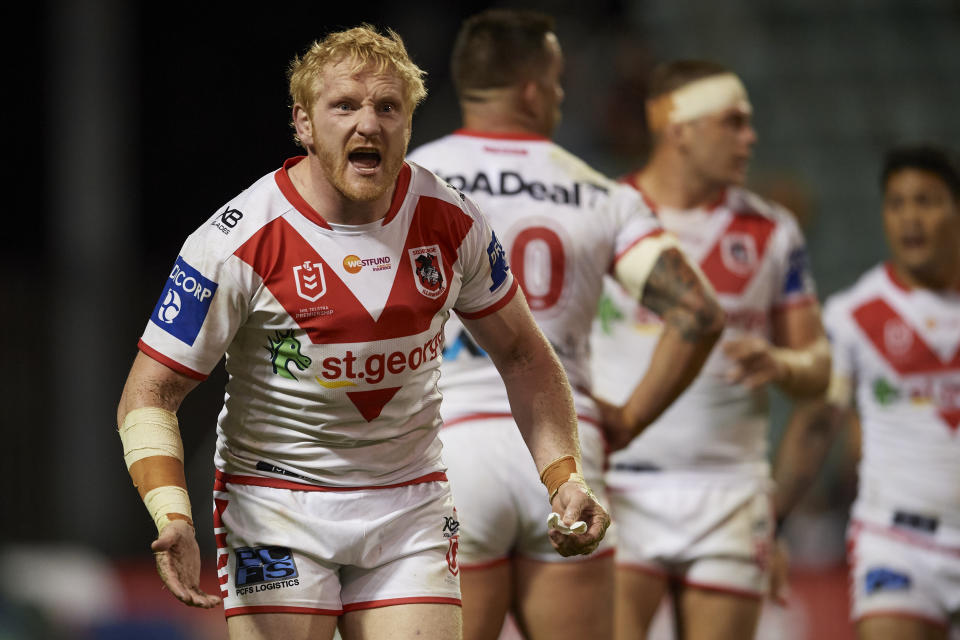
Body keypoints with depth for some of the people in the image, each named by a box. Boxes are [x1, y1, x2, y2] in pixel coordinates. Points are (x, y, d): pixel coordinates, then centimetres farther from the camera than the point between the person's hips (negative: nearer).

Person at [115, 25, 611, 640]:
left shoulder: (452, 222, -3)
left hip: (412, 507, 3)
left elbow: (521, 354, 12)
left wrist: (564, 476, -1)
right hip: (275, 505, -3)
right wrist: (173, 517, -27)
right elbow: (150, 393, -11)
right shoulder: (239, 242, -15)